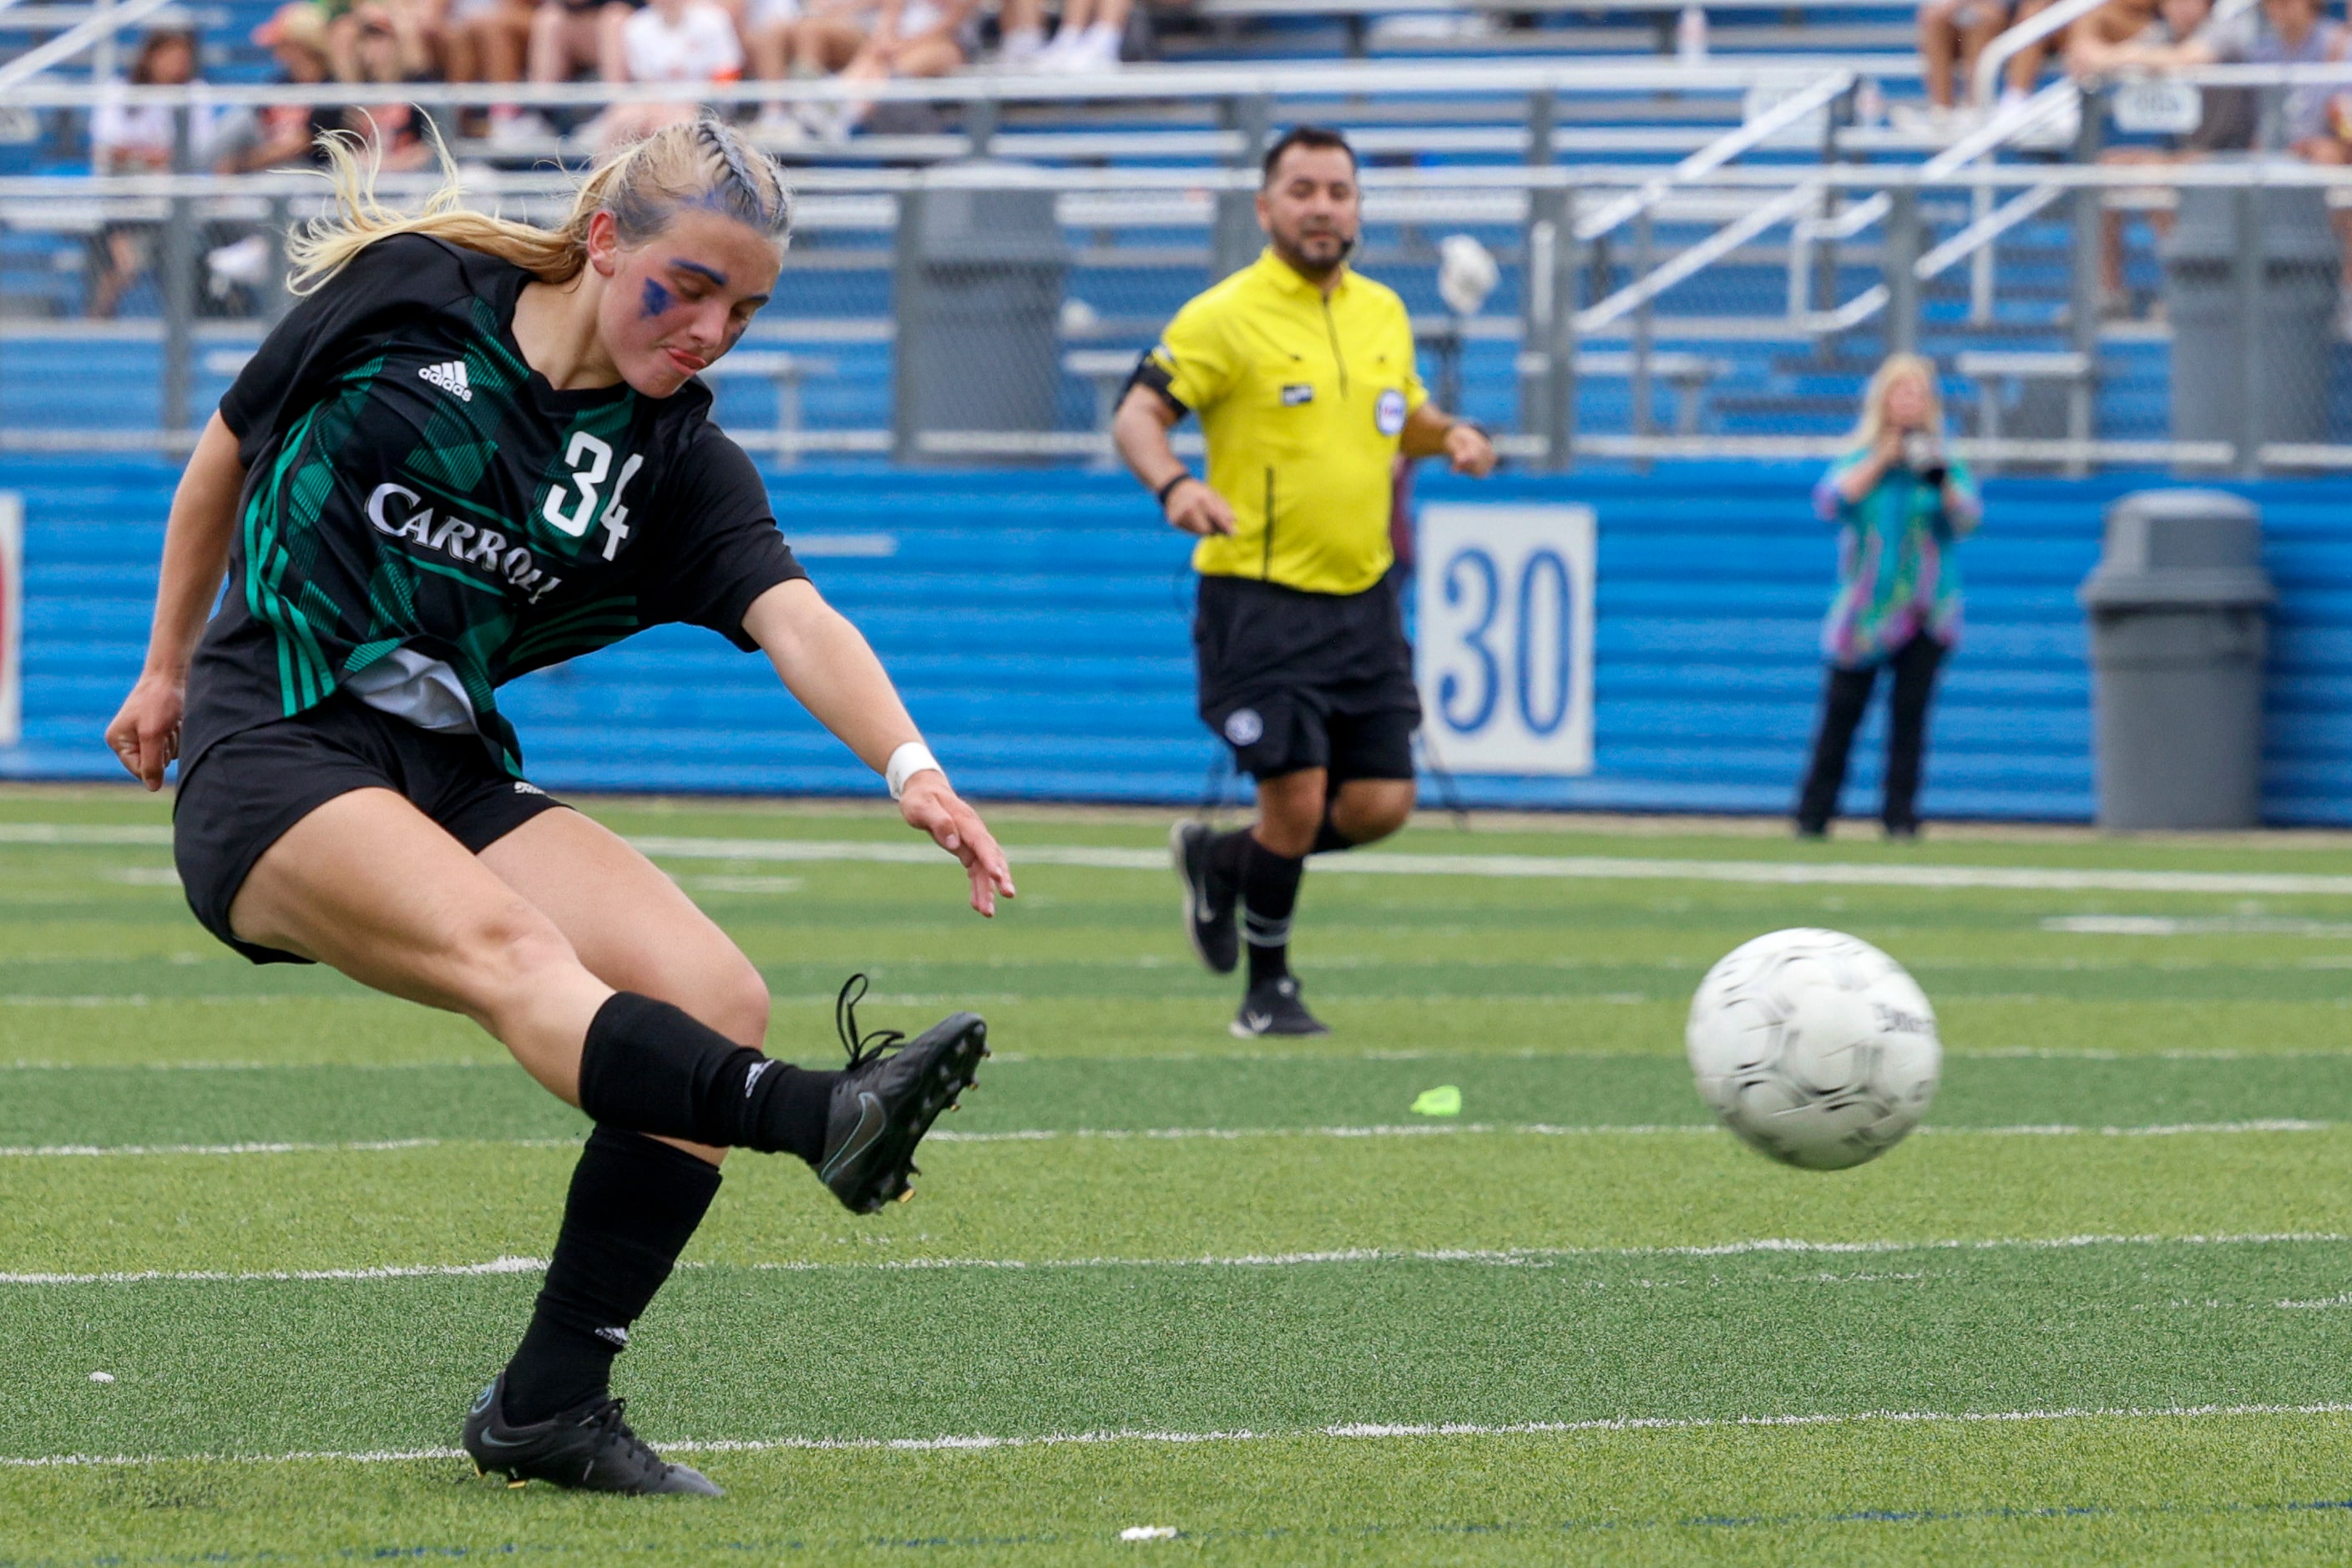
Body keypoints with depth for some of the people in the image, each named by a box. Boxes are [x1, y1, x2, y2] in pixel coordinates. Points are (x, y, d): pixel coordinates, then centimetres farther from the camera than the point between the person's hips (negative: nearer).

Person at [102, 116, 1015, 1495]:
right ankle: (820, 1118, -61)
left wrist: (909, 765, -31)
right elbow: (229, 452, 13)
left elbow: (796, 620, -14)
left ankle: (550, 1403, -11)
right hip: (274, 760, -5)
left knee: (716, 995, -16)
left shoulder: (679, 462, 3)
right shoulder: (406, 294, -2)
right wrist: (169, 667, 19)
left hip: (455, 781, 5)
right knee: (507, 950, -33)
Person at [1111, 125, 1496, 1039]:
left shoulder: (1382, 312, 11)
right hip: (1261, 596, -6)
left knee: (1379, 806, 1)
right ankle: (1268, 991, 10)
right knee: (1297, 797, -11)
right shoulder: (1224, 318, -8)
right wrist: (1174, 483, -33)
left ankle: (1219, 863, 28)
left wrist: (1451, 435, 3)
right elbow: (1137, 416, -13)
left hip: (1364, 596, 6)